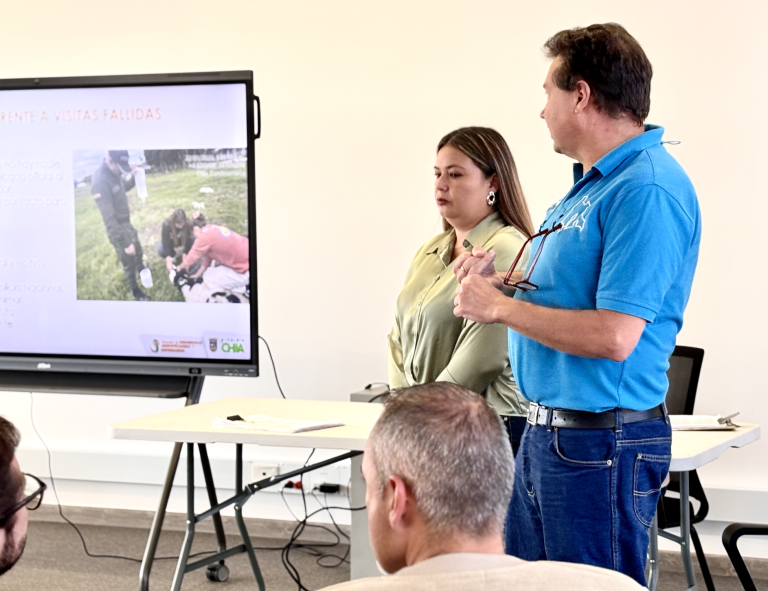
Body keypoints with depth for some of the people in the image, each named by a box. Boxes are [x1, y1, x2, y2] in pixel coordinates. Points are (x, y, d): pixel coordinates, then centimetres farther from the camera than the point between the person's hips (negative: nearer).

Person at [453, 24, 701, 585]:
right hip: (546, 432, 10)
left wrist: (500, 307, -16)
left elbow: (613, 336, -27)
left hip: (600, 444, -10)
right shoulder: (593, 182, 14)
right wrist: (497, 282, 6)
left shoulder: (645, 190, -20)